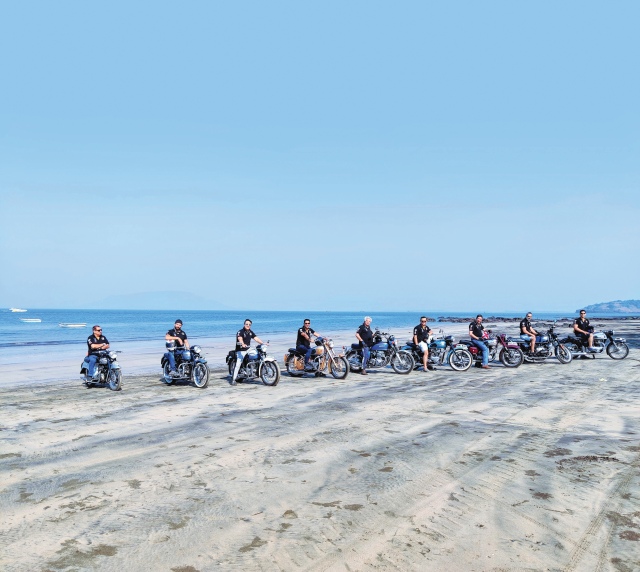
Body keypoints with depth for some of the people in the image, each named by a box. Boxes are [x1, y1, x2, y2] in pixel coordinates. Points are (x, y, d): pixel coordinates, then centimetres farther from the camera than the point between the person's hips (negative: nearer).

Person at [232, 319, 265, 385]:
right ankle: (233, 380, -17)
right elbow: (240, 339, -32)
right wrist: (243, 344, -52)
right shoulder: (240, 332, -13)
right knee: (238, 364, -17)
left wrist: (263, 343, -9)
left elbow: (256, 338, 5)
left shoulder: (251, 332, 11)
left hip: (248, 350, 8)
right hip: (240, 350, -8)